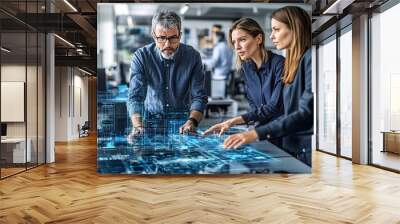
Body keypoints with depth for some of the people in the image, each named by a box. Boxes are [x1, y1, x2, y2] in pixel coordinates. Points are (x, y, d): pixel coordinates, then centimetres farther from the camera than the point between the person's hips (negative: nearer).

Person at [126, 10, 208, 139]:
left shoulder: (192, 56, -9)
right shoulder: (141, 56, -11)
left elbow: (199, 97, -9)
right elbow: (135, 96, -16)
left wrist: (191, 121, -28)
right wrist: (138, 126, -34)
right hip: (151, 120, 0)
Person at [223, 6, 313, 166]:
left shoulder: (310, 58, -12)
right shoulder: (293, 63, 12)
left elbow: (306, 113, -21)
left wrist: (257, 133, -25)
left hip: (307, 150, -7)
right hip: (292, 148, 7)